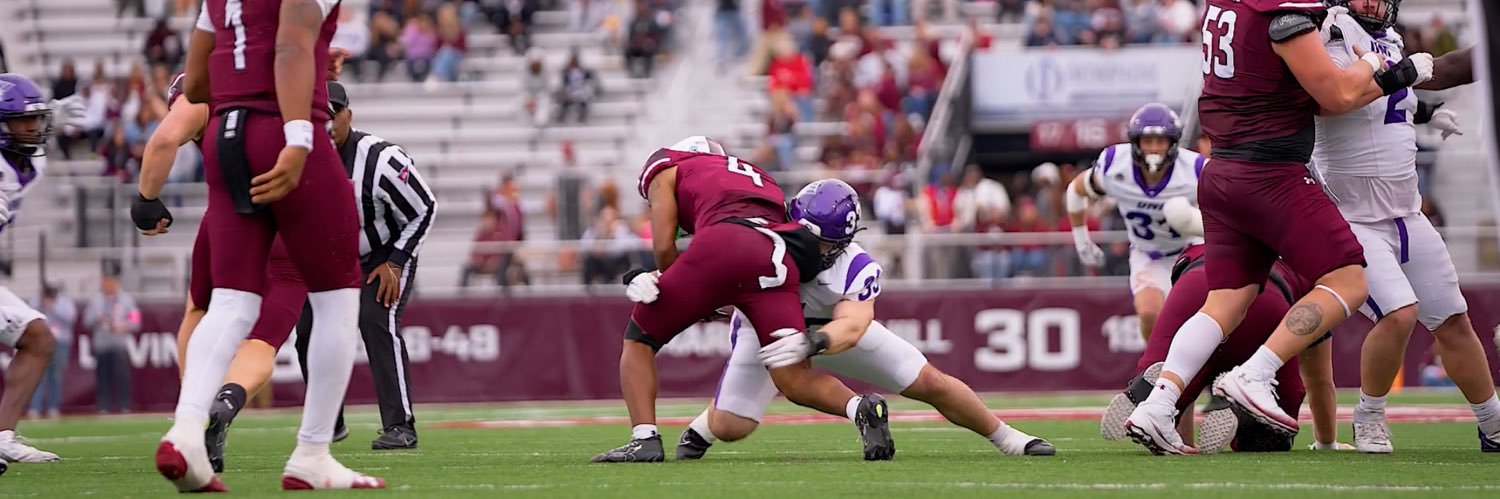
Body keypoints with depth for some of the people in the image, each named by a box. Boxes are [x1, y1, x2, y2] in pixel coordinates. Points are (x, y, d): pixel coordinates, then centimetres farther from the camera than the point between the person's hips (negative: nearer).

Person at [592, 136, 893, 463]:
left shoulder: (666, 169, 27)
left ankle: (645, 438, 1)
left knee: (640, 339, 15)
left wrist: (695, 301, 29)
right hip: (779, 259, 4)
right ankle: (861, 409, -23)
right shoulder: (761, 181, 42)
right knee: (795, 381, 2)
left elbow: (664, 248, 16)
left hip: (721, 246, -4)